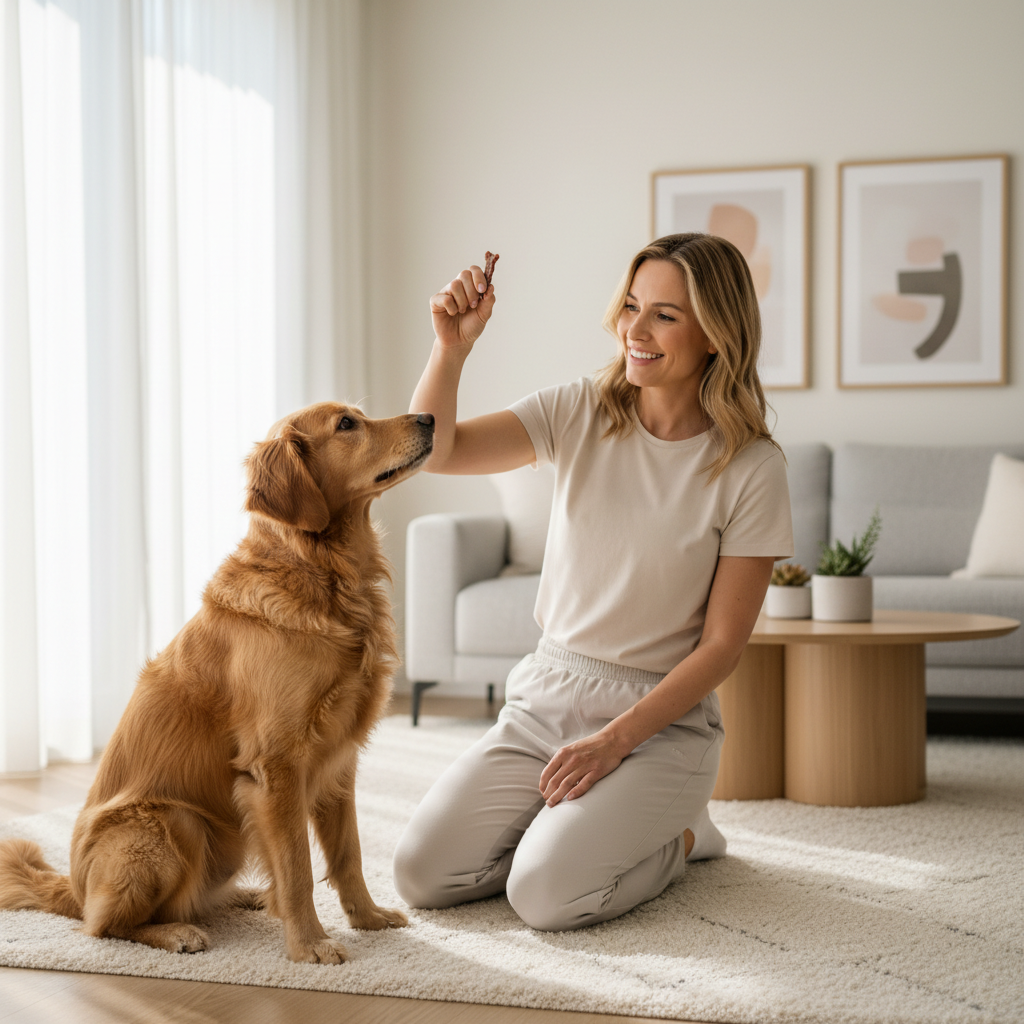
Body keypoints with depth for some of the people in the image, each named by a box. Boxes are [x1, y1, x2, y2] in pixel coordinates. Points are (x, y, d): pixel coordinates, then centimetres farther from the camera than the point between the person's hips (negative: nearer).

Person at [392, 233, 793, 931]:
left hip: (662, 720, -4)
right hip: (544, 697, 4)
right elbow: (436, 450, -9)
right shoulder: (579, 415, -2)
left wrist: (613, 742, -16)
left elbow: (722, 645, -11)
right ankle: (571, 822, 18)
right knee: (421, 875, -8)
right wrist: (453, 347, -26)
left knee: (547, 895, -22)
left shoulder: (751, 469, -12)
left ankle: (676, 836, 8)